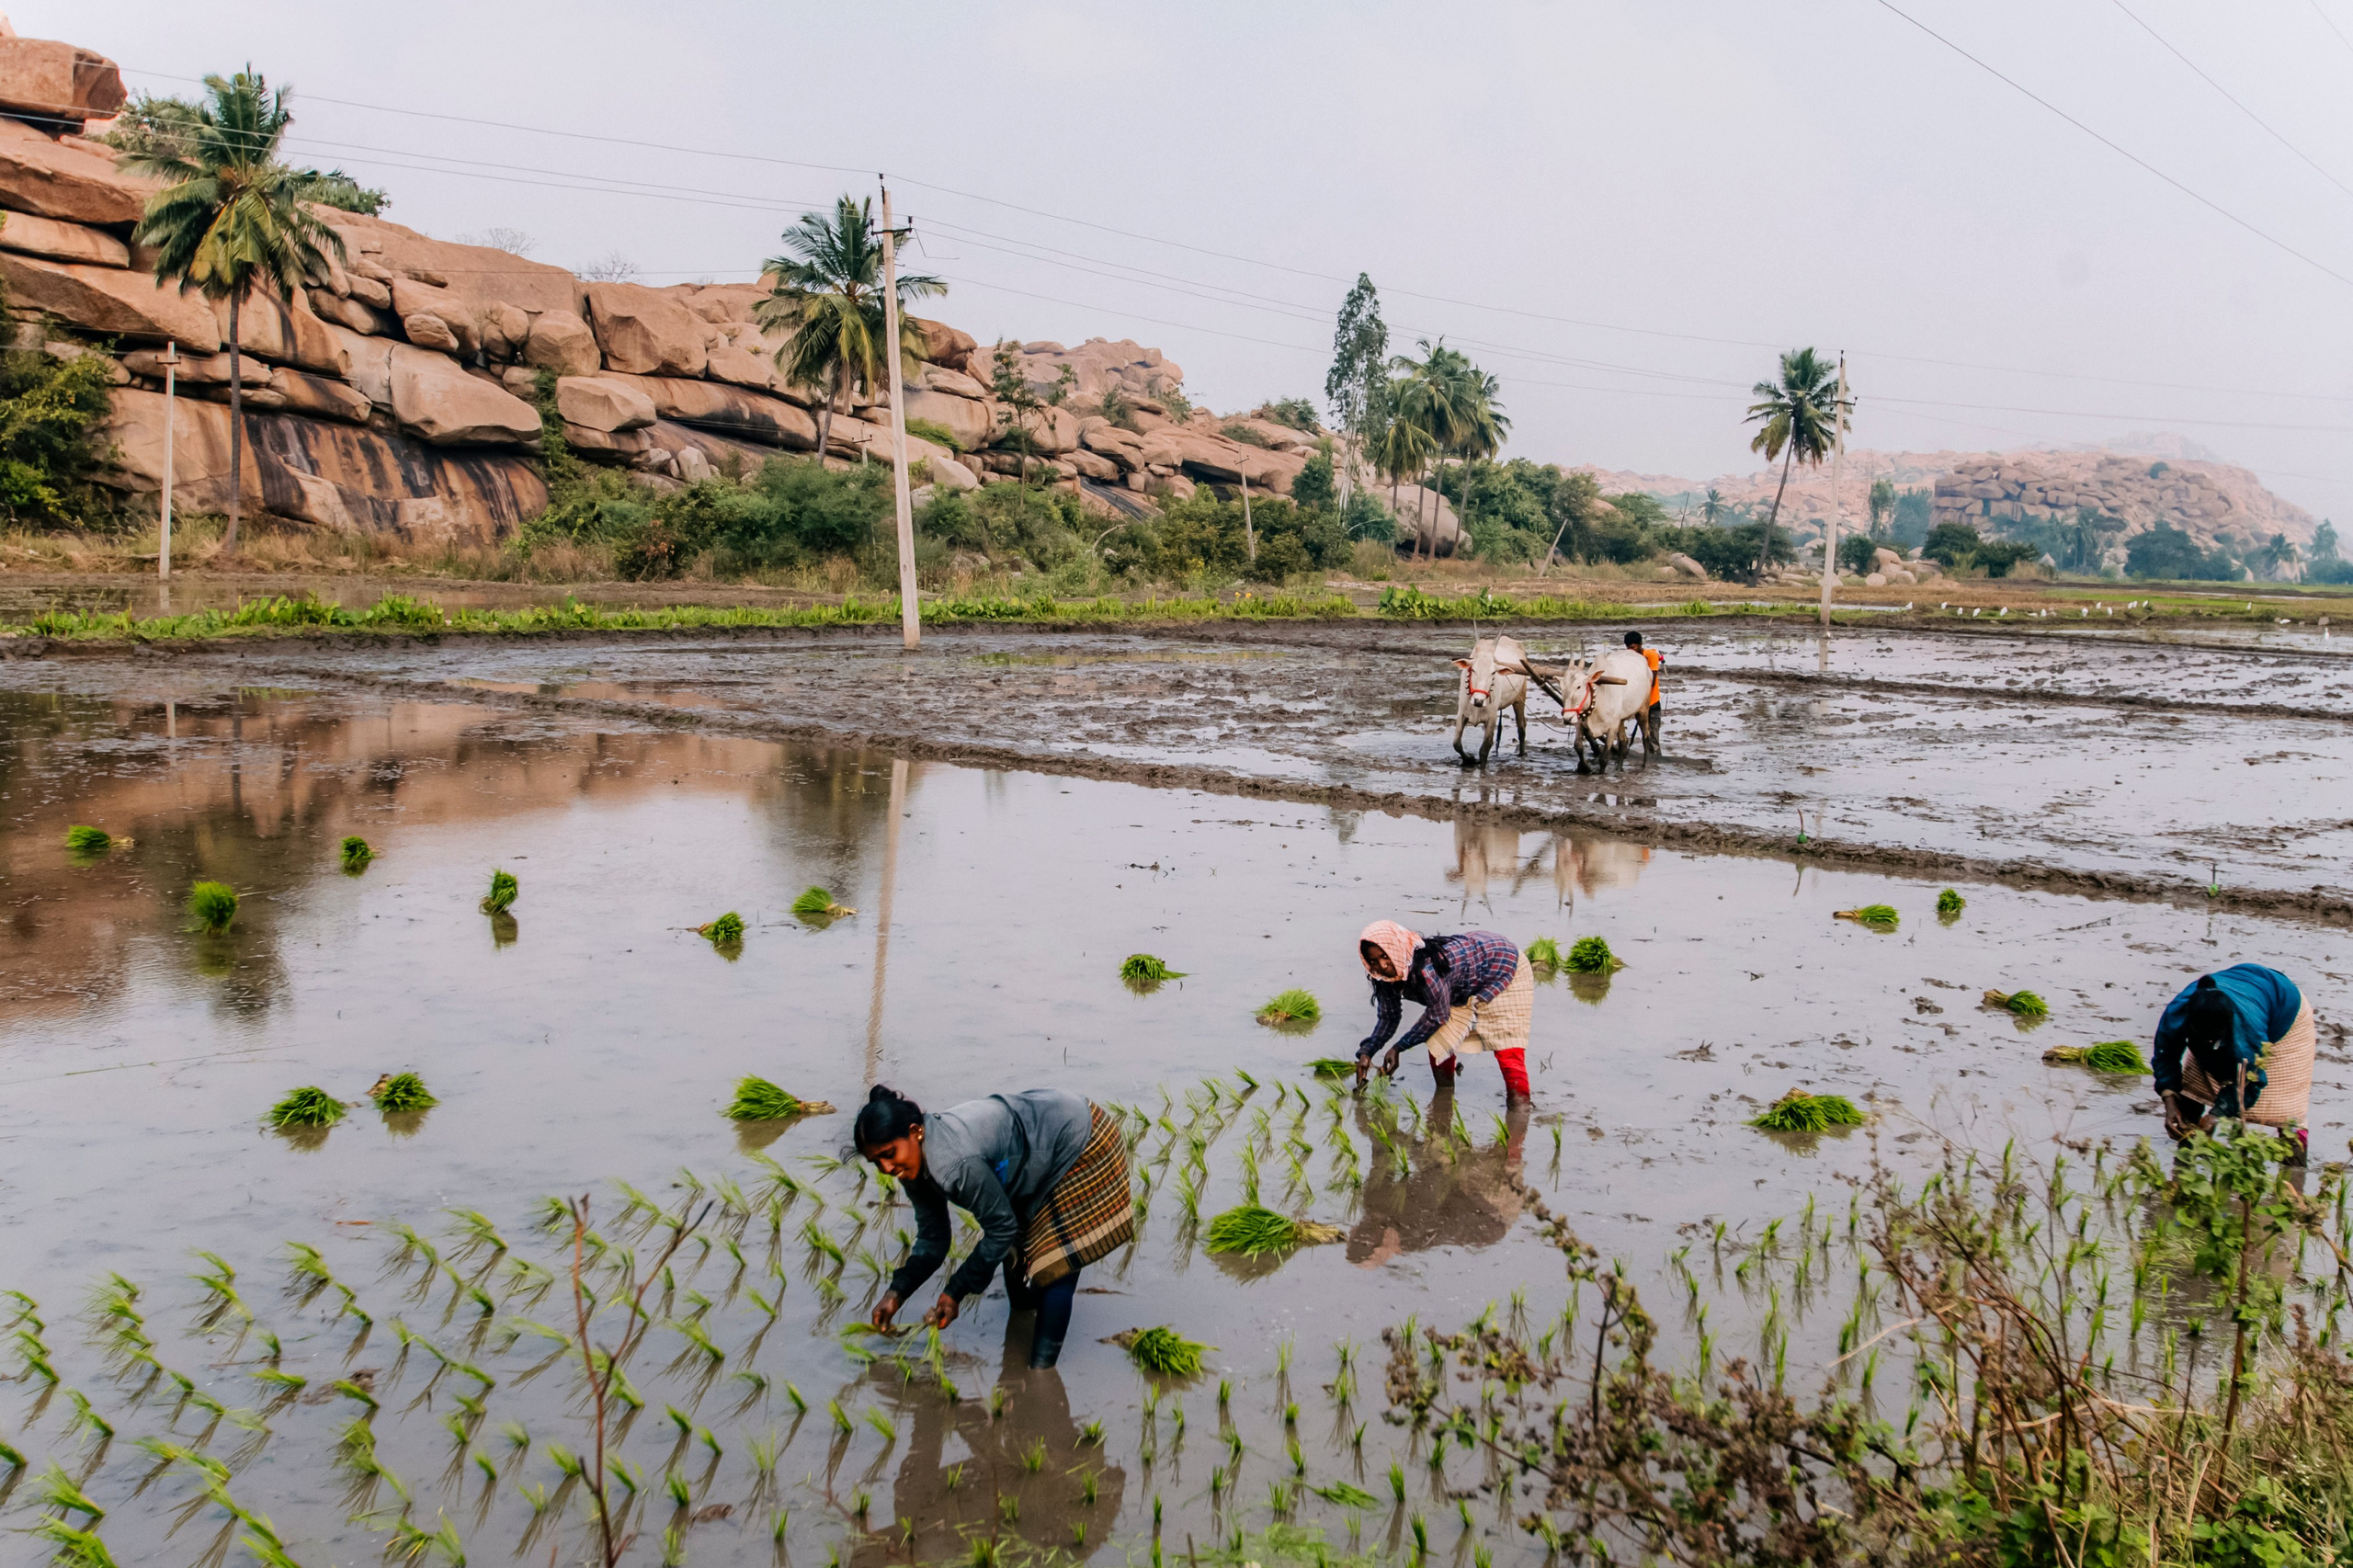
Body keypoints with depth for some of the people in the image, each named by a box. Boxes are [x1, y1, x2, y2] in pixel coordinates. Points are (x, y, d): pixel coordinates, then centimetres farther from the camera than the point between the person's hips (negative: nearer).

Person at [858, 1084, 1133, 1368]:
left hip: (1080, 1141, -9)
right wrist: (896, 1291, -11)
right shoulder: (917, 1168, -8)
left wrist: (955, 1291, -18)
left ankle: (1041, 1367, -4)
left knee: (1055, 1262, -11)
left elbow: (1001, 1227, -25)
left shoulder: (955, 1163, -37)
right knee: (1014, 1245, 17)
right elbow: (932, 1240, 1)